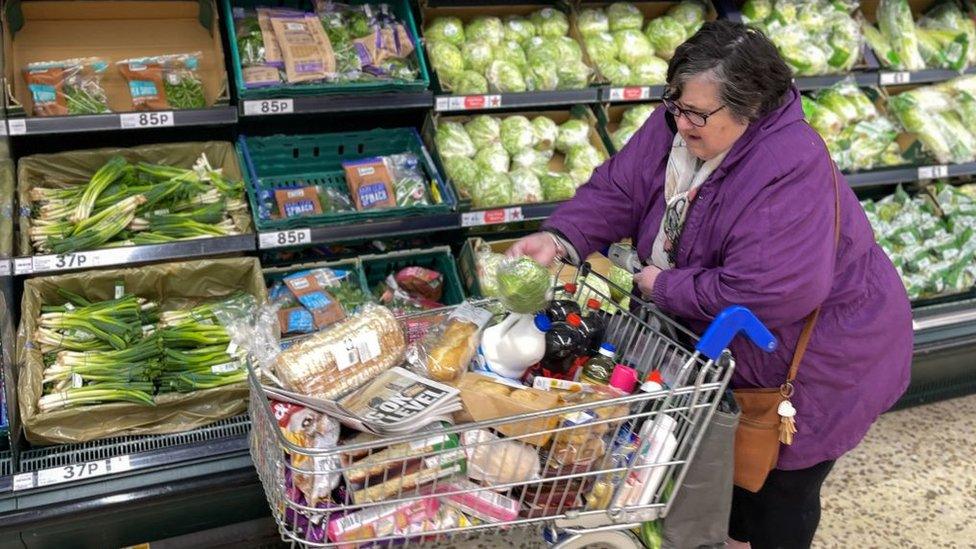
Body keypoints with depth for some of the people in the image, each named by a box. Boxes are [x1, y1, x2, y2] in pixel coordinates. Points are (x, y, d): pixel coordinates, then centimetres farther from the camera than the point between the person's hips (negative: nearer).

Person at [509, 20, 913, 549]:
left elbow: (764, 295, -41)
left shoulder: (791, 172, -36)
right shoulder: (675, 124, -12)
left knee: (780, 492, 11)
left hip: (814, 366, -7)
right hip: (737, 347, 8)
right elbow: (618, 190, -6)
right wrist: (558, 238, -25)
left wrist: (664, 286, -27)